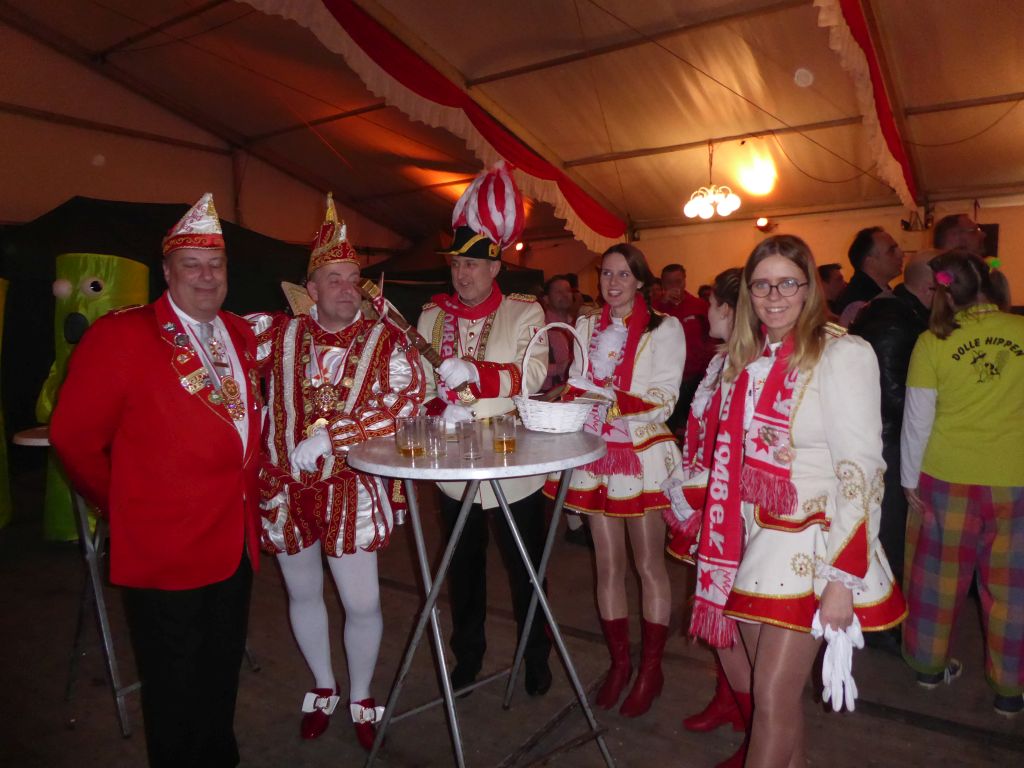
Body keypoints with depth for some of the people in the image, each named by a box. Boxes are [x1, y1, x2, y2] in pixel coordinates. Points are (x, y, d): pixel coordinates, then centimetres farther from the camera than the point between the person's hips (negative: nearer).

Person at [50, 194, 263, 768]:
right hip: (165, 549, -5)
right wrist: (122, 505, 1)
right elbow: (74, 438, -8)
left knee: (222, 677, 22)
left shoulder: (241, 336, 8)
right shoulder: (120, 335, -11)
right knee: (177, 691, 12)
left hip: (237, 542, 6)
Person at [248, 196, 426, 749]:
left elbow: (403, 405, -17)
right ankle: (322, 689, 42)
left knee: (362, 604, 3)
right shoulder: (279, 333, 2)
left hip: (352, 490, -2)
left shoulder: (386, 341, -6)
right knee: (302, 594, 18)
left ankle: (360, 698, 31)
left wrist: (329, 435, -23)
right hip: (285, 488, 3)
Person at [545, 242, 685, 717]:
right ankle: (619, 663, 28)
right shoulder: (587, 326, 9)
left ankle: (650, 670, 22)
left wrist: (613, 400, -27)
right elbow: (576, 386, 12)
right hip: (595, 455, 4)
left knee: (648, 566, 7)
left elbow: (664, 400, -12)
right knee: (608, 564, 12)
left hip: (643, 456, -4)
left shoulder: (664, 329, -5)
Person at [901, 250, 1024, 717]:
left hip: (948, 477, 0)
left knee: (941, 571, 16)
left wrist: (910, 479, 4)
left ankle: (930, 664, 32)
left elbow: (917, 420, -5)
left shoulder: (932, 342, -9)